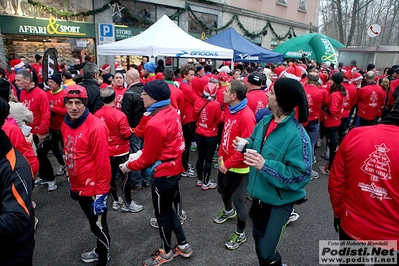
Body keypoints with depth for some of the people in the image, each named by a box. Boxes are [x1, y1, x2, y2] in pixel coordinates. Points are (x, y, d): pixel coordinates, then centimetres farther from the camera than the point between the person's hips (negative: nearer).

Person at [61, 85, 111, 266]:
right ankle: (100, 250, 48)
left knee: (99, 225, 11)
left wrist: (101, 193, -18)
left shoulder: (96, 127, -23)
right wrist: (71, 183, 17)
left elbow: (103, 162, -21)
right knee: (93, 223, 25)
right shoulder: (65, 125, 2)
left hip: (94, 188, -7)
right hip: (78, 186, 7)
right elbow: (69, 155, 12)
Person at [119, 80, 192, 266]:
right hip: (174, 168, 9)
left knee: (162, 214, 13)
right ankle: (183, 246, 38)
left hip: (163, 174, -9)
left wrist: (128, 166, -1)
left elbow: (148, 159, -17)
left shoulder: (155, 123, -28)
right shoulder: (171, 112, 0)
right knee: (168, 209, 24)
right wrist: (142, 151, 12)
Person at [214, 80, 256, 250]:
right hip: (225, 162, 9)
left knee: (238, 198, 6)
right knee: (222, 189, 26)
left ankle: (240, 234, 27)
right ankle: (229, 211, 57)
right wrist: (220, 155, 6)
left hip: (238, 167, -9)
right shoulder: (228, 110, 2)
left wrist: (229, 164, -20)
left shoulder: (247, 116, -26)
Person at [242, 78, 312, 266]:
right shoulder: (266, 121, -4)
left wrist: (265, 165, -34)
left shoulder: (296, 135, -28)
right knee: (258, 240, 29)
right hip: (259, 194, 8)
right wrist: (245, 144, -9)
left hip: (279, 201, -7)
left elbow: (300, 175, -29)